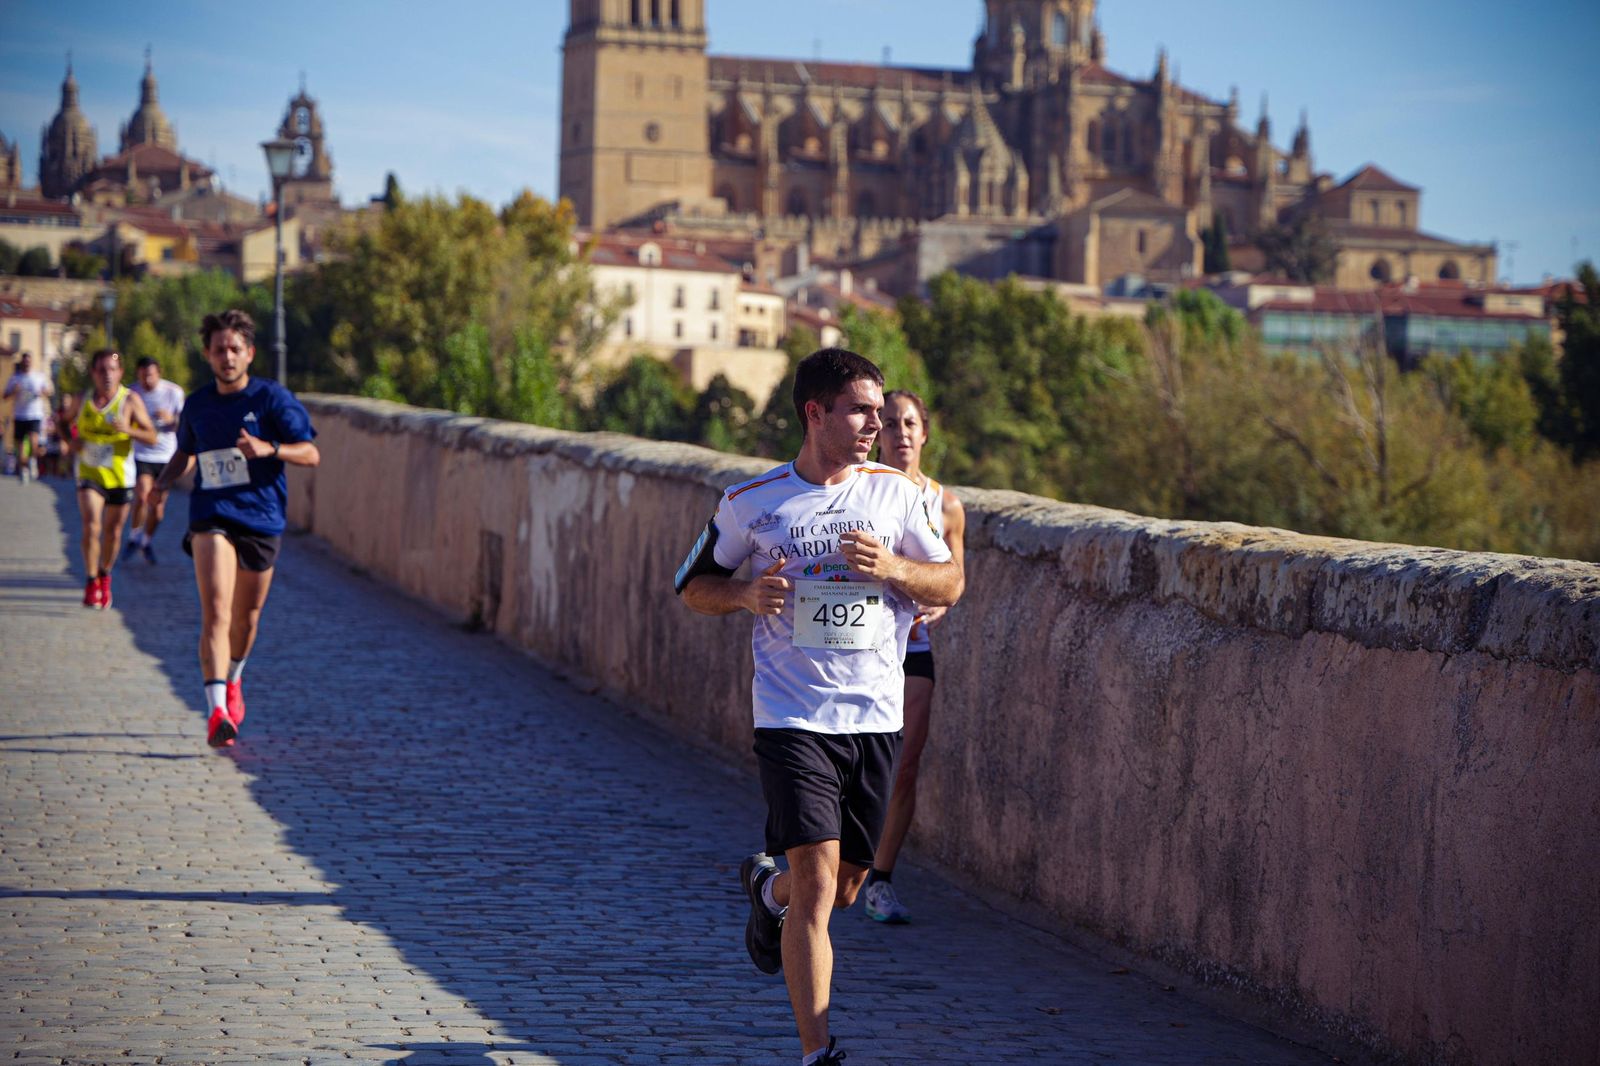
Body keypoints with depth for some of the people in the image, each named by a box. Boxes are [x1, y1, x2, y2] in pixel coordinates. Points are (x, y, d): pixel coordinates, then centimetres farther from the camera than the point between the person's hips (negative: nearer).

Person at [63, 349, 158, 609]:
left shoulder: (130, 400, -8)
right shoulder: (84, 400, 0)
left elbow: (152, 437, -9)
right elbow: (65, 421, 20)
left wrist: (129, 430, -27)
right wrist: (71, 440, 0)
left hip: (119, 477, 0)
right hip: (89, 474, 0)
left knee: (112, 531, 11)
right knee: (91, 526, -16)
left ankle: (105, 577, 34)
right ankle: (91, 582, -5)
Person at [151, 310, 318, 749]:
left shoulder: (273, 398, -3)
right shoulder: (197, 405, 7)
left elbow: (311, 453, -6)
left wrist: (269, 448, -24)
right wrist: (164, 482, 7)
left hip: (262, 520, 0)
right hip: (212, 517, 0)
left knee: (246, 617, 15)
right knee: (215, 613, -18)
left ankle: (233, 680, 45)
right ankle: (217, 711, -27)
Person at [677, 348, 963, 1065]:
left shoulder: (895, 492, 5)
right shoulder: (751, 502, -2)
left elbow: (951, 582, 9)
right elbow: (695, 586, 9)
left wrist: (893, 568, -12)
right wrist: (746, 595, -12)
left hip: (877, 716, 4)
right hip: (793, 716, -3)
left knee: (844, 887, 13)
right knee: (818, 878, -16)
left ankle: (768, 888, 49)